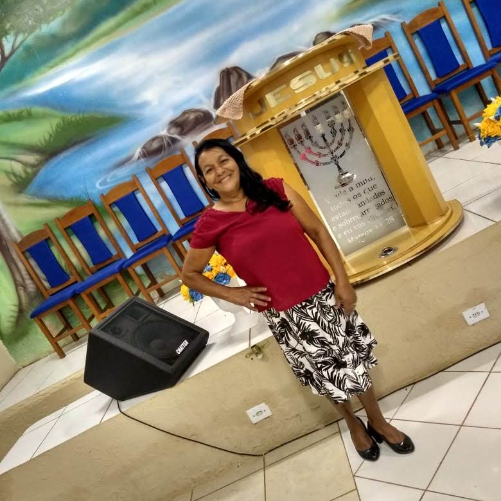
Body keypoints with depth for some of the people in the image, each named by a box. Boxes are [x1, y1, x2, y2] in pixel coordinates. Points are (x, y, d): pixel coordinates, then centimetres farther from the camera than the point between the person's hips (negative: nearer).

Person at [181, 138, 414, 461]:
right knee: (328, 375, 17)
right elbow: (190, 275, 3)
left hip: (324, 296, 2)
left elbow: (318, 231, -3)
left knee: (355, 362, 16)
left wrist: (343, 280, -8)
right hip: (285, 315, -1)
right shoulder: (210, 225, -10)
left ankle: (379, 421, 45)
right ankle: (354, 424, 49)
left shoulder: (275, 189, -6)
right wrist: (234, 294, -7)